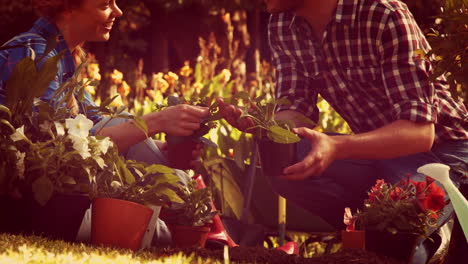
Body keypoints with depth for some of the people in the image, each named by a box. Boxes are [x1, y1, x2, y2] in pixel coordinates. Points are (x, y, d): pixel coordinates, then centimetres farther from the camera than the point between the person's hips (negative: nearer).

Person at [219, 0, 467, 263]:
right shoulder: (282, 26, -6)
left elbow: (420, 131, -30)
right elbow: (295, 111, -4)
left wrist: (336, 148, -45)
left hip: (438, 146, -6)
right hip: (373, 146, 6)